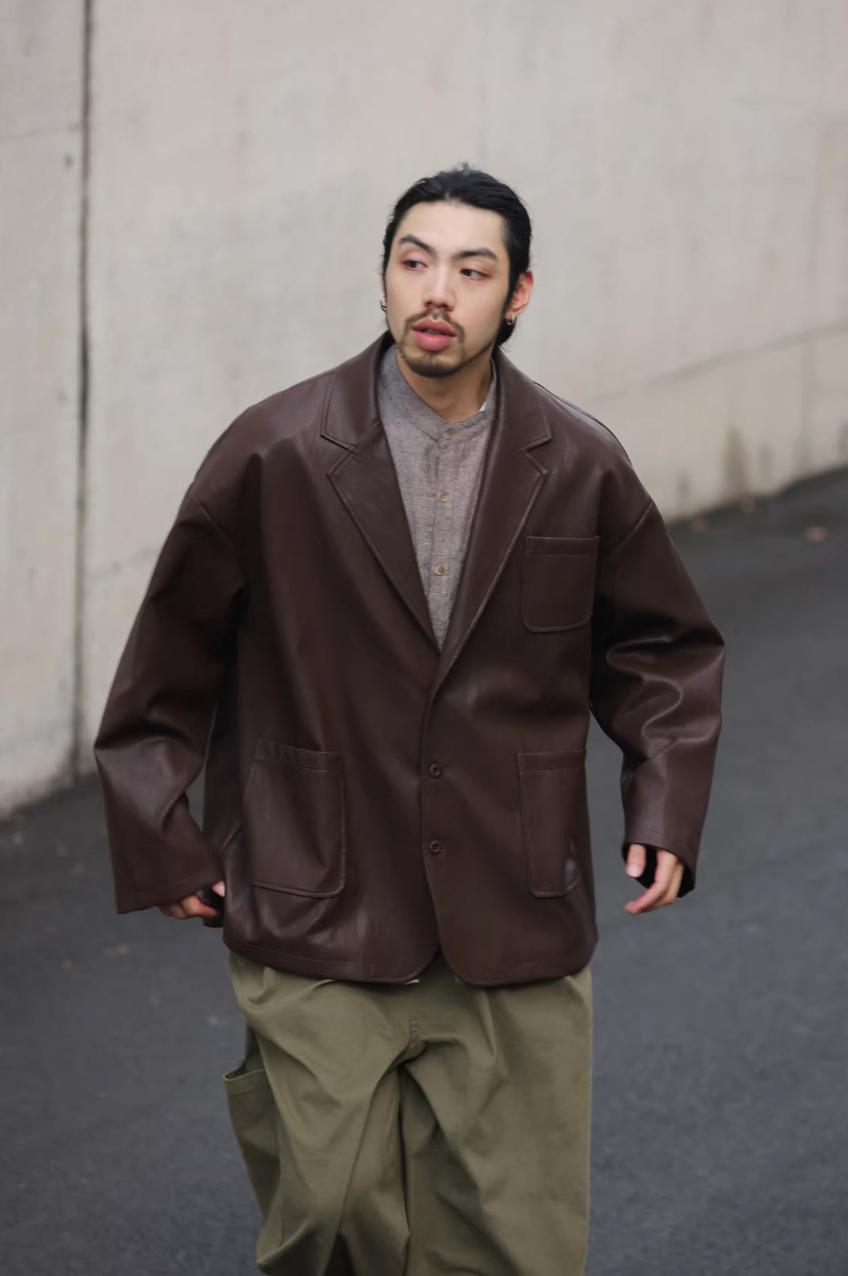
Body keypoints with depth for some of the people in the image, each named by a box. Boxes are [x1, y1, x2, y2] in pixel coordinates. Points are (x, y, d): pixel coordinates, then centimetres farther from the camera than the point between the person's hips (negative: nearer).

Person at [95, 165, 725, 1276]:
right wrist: (157, 839, 5)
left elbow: (666, 648, 16)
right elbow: (172, 653, 7)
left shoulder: (581, 468, 2)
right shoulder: (274, 455, -3)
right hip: (318, 930, -2)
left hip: (514, 935, 2)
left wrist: (666, 806, 2)